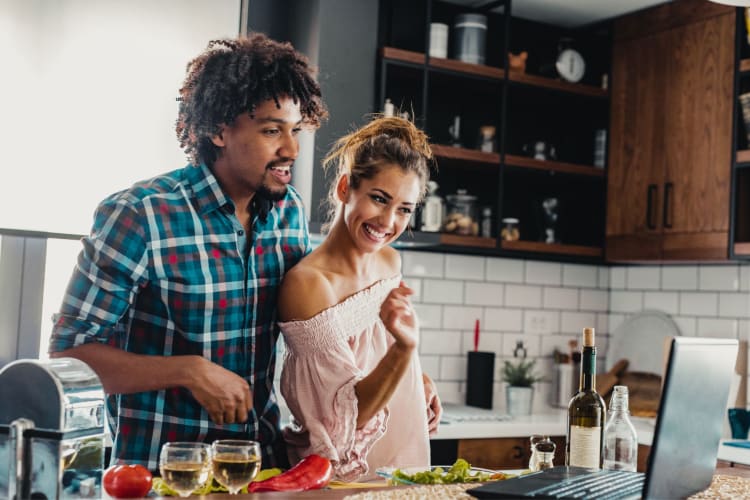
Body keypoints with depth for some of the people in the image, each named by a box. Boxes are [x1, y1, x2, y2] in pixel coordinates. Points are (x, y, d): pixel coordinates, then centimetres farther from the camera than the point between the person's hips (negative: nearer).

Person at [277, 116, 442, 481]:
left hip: (405, 456, 5)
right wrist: (404, 348, -33)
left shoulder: (390, 263, 0)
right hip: (338, 475, -5)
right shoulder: (307, 283, -20)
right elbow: (352, 411, -19)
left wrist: (418, 380, 2)